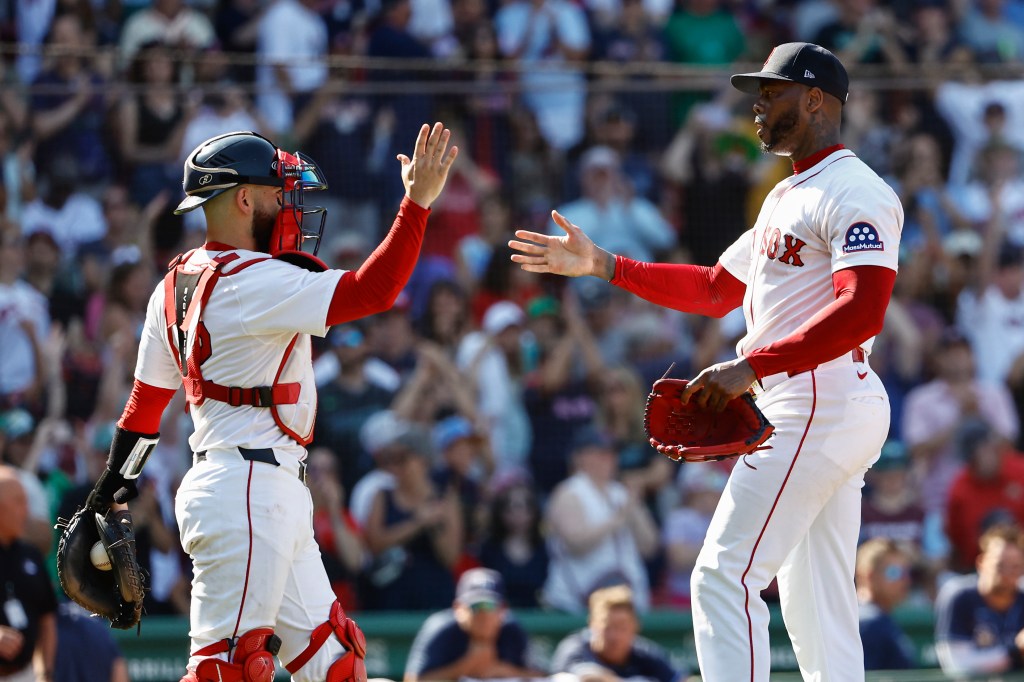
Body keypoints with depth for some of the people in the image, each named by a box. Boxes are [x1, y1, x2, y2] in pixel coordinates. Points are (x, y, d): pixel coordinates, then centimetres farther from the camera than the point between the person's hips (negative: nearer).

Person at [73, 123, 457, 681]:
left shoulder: (179, 283, 12)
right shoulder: (253, 282, -15)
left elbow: (147, 395, 19)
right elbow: (371, 292, -22)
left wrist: (115, 483, 27)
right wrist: (418, 201, -19)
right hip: (247, 493, -10)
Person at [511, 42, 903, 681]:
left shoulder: (854, 192, -11)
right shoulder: (787, 197, 23)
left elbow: (862, 312, -24)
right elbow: (717, 289, 28)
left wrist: (752, 366, -28)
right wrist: (602, 265, 22)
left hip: (823, 406, -11)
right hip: (808, 411, 11)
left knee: (726, 576, -15)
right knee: (816, 604, 8)